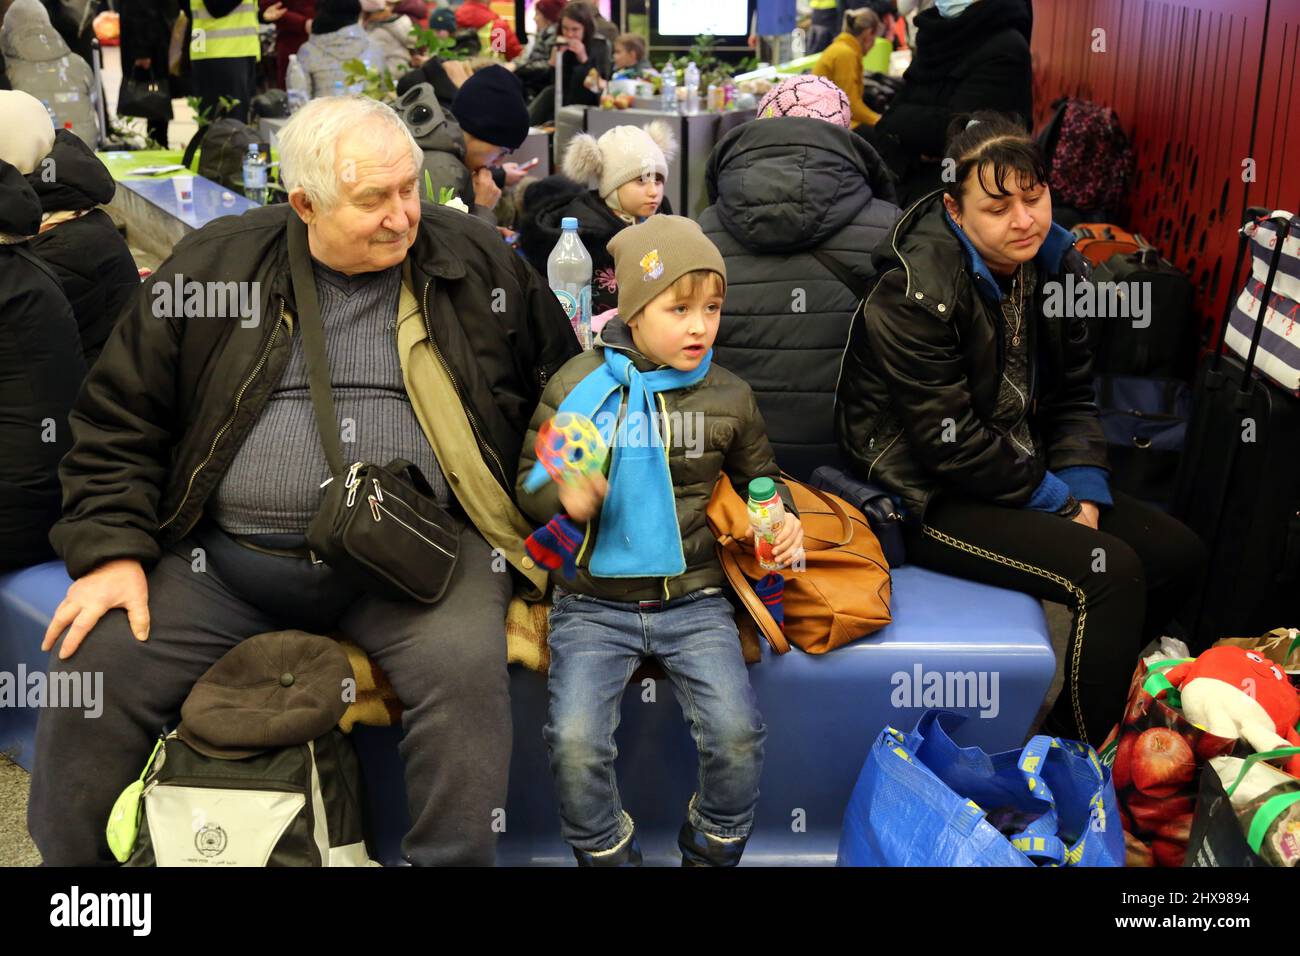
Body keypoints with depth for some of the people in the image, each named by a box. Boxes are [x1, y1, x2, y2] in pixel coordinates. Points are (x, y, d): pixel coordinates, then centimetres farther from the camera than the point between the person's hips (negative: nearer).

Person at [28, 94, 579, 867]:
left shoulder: (477, 260, 5)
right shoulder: (214, 264, 6)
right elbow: (120, 415, 9)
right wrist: (112, 551, -2)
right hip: (226, 558, 2)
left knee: (465, 664, -29)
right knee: (89, 667, -11)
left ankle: (453, 860, -9)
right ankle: (70, 858, 12)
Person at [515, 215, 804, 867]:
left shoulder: (729, 397, 5)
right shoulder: (577, 386, -1)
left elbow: (757, 476, 21)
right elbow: (528, 479, 4)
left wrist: (782, 520, 0)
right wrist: (565, 496, -18)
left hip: (692, 599, 1)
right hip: (593, 602, -1)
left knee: (737, 735, -16)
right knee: (575, 742, -19)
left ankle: (713, 851, 16)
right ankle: (606, 855, 12)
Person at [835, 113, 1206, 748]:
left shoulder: (1055, 265, 3)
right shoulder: (917, 295, -21)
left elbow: (1073, 394, 10)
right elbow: (950, 444, -22)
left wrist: (1084, 488, -5)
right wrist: (1056, 498, -13)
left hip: (1023, 471, 8)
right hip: (933, 498, -8)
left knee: (1178, 554, 1)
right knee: (1112, 572, -23)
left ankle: (1108, 697, 22)